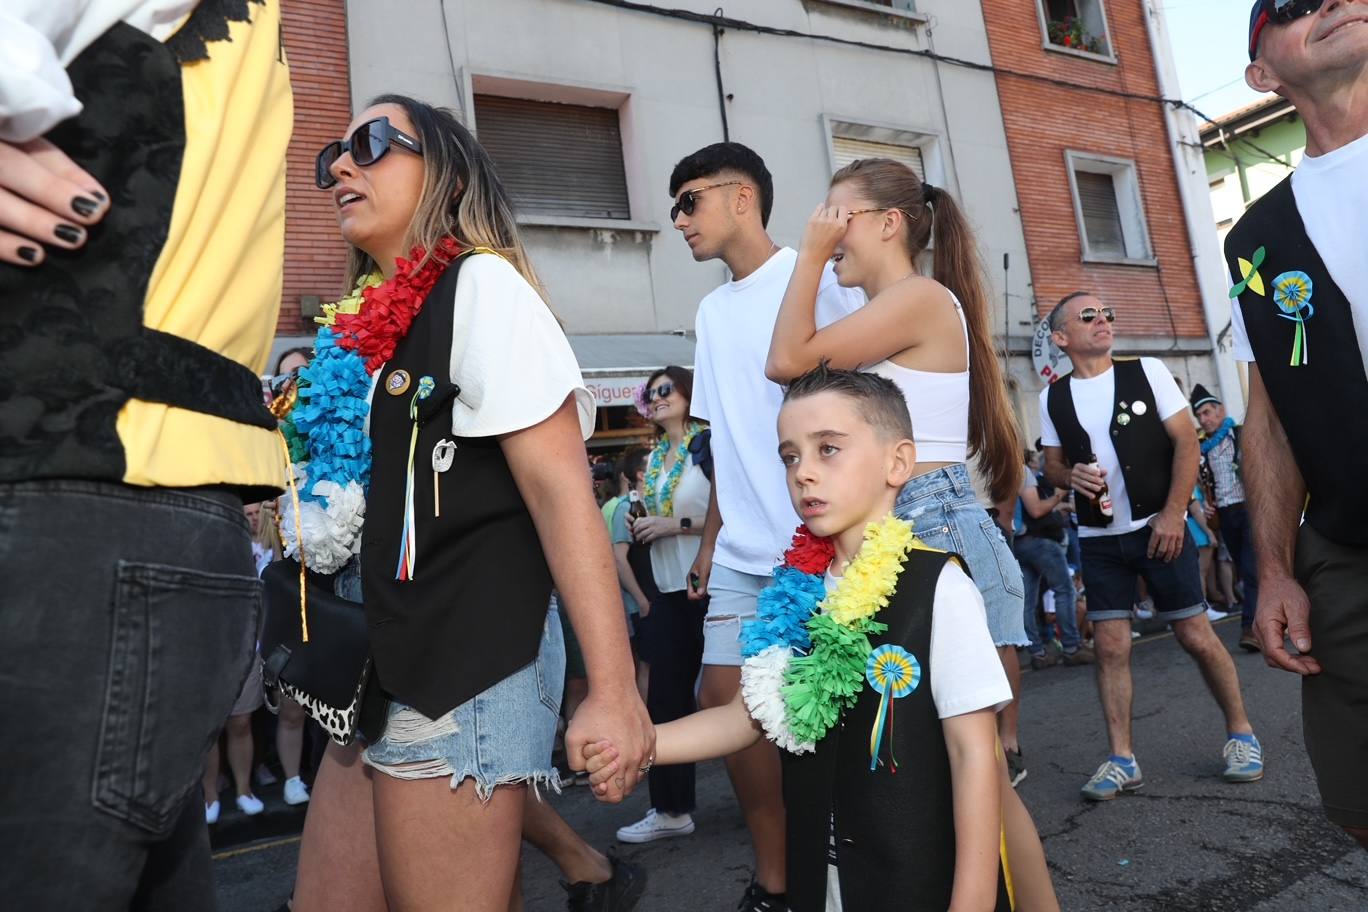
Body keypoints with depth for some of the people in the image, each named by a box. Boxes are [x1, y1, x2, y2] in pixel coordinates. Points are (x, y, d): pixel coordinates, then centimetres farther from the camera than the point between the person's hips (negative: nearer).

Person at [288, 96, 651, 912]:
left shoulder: (481, 286, -8)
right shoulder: (362, 329, 14)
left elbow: (560, 487, -19)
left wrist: (614, 693, -23)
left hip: (465, 672, -8)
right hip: (382, 669, 9)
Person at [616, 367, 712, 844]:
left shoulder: (708, 444, -9)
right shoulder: (655, 457, 14)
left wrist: (677, 524, -18)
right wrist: (643, 527, 6)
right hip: (670, 590, 8)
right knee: (666, 699, 11)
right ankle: (671, 809, 23)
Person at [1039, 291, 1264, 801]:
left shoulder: (1146, 371, -1)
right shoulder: (1053, 397, 4)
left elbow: (1186, 441, -4)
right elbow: (1052, 466, 12)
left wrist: (1173, 513, -12)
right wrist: (1072, 477, -12)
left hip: (1160, 527, -1)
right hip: (1098, 539, 2)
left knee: (1196, 636, 2)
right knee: (1110, 647, 1)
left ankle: (1240, 734, 23)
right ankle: (1122, 759, 10)